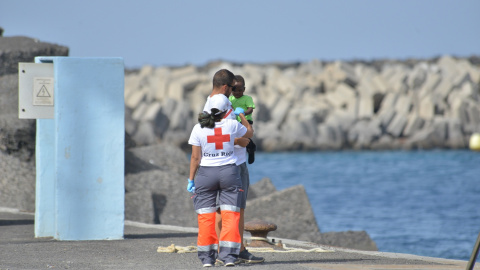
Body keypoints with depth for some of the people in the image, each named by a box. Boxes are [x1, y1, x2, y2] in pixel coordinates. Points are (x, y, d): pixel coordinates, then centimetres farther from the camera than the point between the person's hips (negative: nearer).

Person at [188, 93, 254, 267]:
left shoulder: (199, 129, -5)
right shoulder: (232, 125, -4)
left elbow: (195, 157, -3)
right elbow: (249, 133, 17)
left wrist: (191, 179, 5)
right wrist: (241, 115, 31)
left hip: (205, 173, 0)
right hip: (229, 172, 0)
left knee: (205, 216, 6)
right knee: (230, 215, 2)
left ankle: (207, 258, 6)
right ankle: (228, 256, -7)